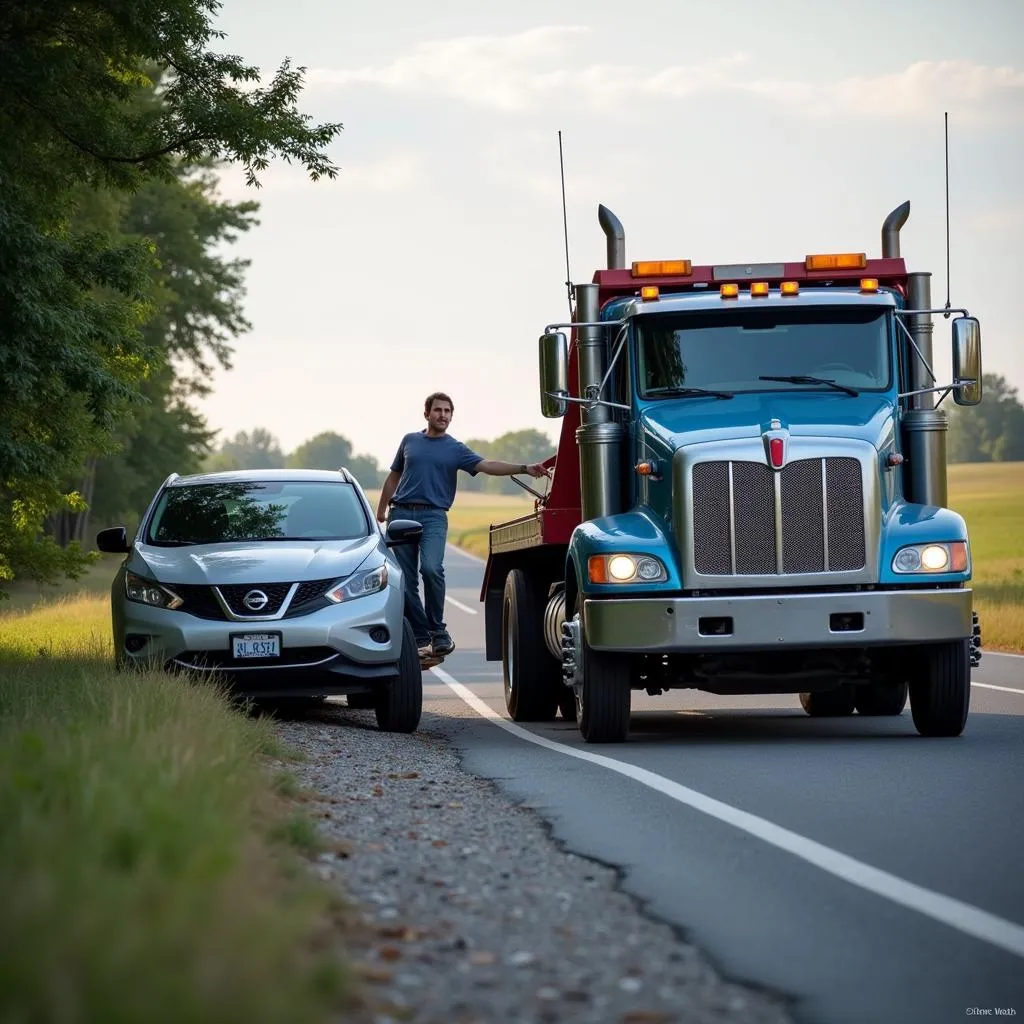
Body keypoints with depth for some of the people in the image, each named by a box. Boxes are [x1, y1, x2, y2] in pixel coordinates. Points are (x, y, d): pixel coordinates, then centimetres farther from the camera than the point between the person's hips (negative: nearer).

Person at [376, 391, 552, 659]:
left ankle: (438, 631, -13)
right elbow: (394, 477, 24)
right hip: (401, 514, 3)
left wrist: (523, 469, -19)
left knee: (431, 568, -26)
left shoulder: (456, 449, 7)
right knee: (405, 581, -1)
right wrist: (382, 509, 22)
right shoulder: (410, 441, 15)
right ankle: (420, 639, 8)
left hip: (433, 516, -3)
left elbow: (487, 465, -6)